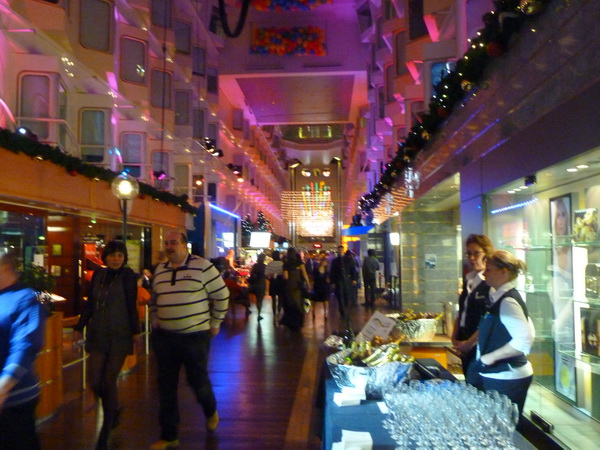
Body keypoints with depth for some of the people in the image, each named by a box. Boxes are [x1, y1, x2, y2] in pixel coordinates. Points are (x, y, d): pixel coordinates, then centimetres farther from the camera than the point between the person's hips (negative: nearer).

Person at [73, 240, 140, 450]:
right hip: (97, 335, 4)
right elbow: (90, 304, 13)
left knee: (109, 381, -1)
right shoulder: (98, 274, 8)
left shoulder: (128, 276, -5)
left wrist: (135, 330, -7)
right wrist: (79, 327, 12)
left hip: (119, 336, -4)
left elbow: (132, 306, -6)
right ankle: (115, 409, 36)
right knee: (95, 383, 4)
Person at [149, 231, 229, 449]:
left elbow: (221, 295, -4)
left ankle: (211, 412, 41)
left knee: (198, 380, 8)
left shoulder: (202, 266, -10)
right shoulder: (160, 270, 8)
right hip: (164, 337, 5)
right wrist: (155, 322, 14)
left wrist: (215, 324, -1)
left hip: (195, 336, -4)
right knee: (166, 386, 7)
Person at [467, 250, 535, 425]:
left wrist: (491, 357, -20)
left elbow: (525, 339, -29)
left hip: (506, 378, -9)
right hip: (498, 375, 9)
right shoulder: (502, 297, 9)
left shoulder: (507, 302, -19)